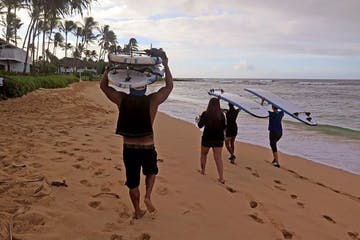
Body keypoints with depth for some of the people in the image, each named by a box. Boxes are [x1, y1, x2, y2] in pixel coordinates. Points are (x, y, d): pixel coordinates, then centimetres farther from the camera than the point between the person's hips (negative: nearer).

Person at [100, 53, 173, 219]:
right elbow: (169, 86, 6)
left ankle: (138, 211, 29)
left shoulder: (122, 99, -6)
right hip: (147, 148, -1)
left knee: (133, 182, 17)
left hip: (129, 148, 1)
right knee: (151, 172, 29)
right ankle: (147, 197, 9)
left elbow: (103, 85, 9)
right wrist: (166, 66, 12)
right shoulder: (152, 101, -9)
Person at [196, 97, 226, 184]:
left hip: (207, 138, -2)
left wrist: (198, 120, 17)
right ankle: (221, 177, -1)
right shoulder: (221, 115, -3)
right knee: (218, 158, 2)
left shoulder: (205, 114, -10)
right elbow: (224, 127, 3)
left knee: (203, 154, 22)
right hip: (218, 138, 2)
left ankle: (202, 170, 35)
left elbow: (200, 125, -3)